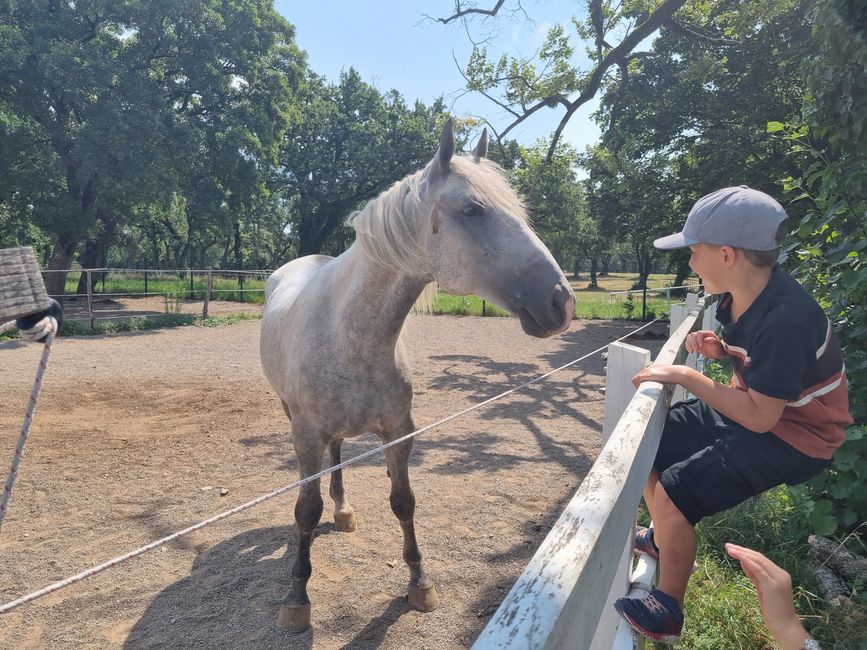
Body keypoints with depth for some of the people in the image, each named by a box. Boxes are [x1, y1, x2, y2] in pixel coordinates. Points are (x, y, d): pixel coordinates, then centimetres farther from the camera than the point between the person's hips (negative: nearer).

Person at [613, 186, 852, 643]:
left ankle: (667, 612, 4)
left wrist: (685, 376, -23)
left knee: (674, 494, -21)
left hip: (791, 436, -9)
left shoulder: (786, 318, -32)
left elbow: (760, 417, -29)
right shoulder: (741, 296, -5)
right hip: (755, 407, 9)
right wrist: (722, 350, -6)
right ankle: (662, 538, 33)